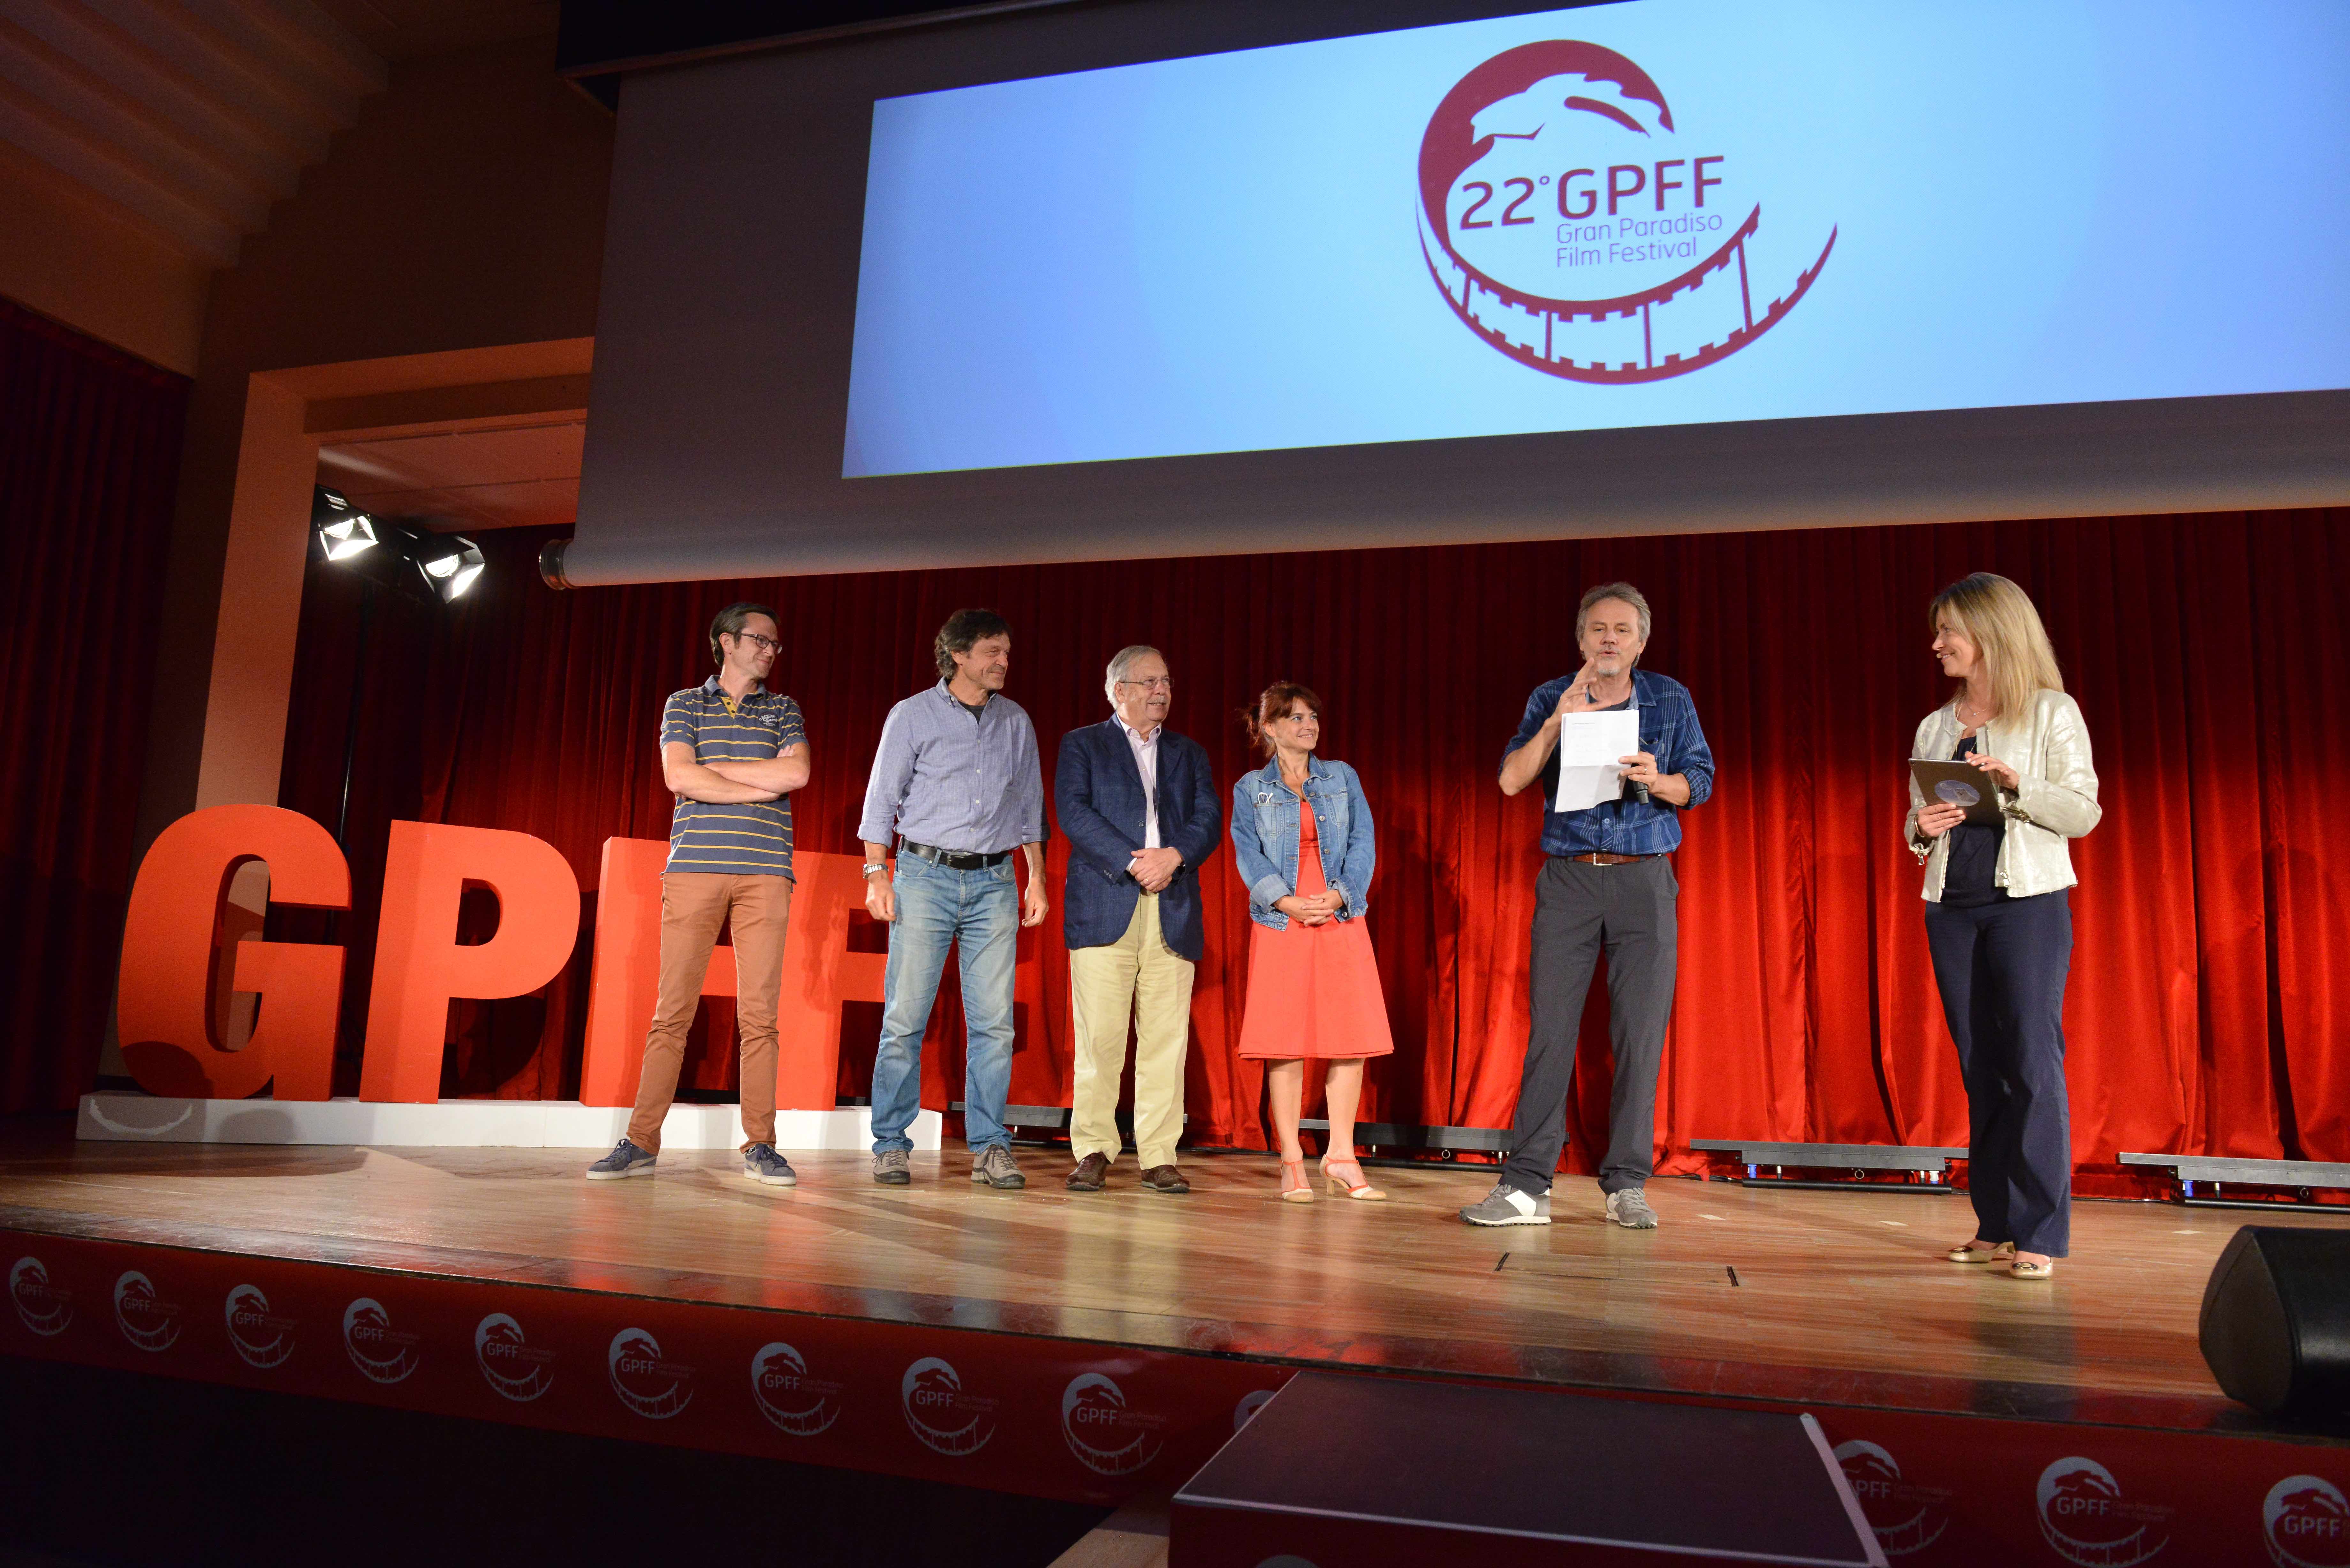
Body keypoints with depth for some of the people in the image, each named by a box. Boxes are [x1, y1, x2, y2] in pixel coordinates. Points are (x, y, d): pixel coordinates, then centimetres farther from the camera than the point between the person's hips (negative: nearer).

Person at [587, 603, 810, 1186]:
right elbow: (679, 777, -4)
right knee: (672, 1010, -1)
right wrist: (761, 788, -3)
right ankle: (641, 1142, 5)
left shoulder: (783, 710, 16)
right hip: (695, 868, -1)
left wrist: (712, 769, -1)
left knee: (759, 1013, -1)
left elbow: (796, 773, -3)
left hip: (765, 871, 1)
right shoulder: (684, 704, 13)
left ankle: (760, 1145, 5)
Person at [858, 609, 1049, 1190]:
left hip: (994, 881, 3)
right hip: (926, 875, -2)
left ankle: (989, 1147, 5)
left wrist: (1038, 878, 12)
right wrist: (876, 873, -6)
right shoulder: (913, 715, 4)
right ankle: (891, 1145, 7)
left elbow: (1030, 807, 18)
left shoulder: (1017, 723, 14)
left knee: (994, 1021, -2)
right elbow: (882, 798, 3)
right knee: (905, 1017, -3)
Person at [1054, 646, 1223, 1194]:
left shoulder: (1190, 753, 22)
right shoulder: (1082, 745, 12)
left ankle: (1159, 1156, 5)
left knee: (1167, 1038, -1)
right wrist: (1132, 863, -14)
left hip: (1174, 912, 3)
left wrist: (1174, 856, -11)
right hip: (1105, 908, -3)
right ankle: (1094, 1151, 5)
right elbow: (1073, 811, -4)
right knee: (1099, 1036, -5)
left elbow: (1209, 820, 9)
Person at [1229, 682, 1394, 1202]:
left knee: (1351, 1038, -1)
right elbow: (1249, 857, -2)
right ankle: (1292, 1163, 5)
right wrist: (1287, 902, -17)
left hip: (1342, 921, 2)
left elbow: (1363, 844, 4)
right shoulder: (1250, 789, 8)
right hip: (1281, 925, -2)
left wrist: (1337, 895, -11)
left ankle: (1340, 1157, 9)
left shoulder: (1343, 779, 12)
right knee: (1285, 1042, -2)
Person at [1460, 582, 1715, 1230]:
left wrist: (1658, 781, -15)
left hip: (1644, 880, 1)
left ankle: (1627, 1186, 8)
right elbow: (1511, 780, -5)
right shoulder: (1552, 700, 7)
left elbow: (1700, 782, 6)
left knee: (1641, 1033, -2)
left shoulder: (1670, 699, 9)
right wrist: (1557, 724, -18)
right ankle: (1527, 1185, -1)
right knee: (1550, 1029, -5)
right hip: (1568, 878, 0)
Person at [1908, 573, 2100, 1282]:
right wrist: (1921, 827, -6)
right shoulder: (1935, 726, 14)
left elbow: (2084, 812, -5)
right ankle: (1995, 1224, 13)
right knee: (1980, 1066, 7)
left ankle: (2040, 1232, -3)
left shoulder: (2052, 713, 0)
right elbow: (1915, 822, 16)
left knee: (2033, 1062, -7)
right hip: (1952, 907, 5)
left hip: (2029, 903, -5)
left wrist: (2015, 783, -20)